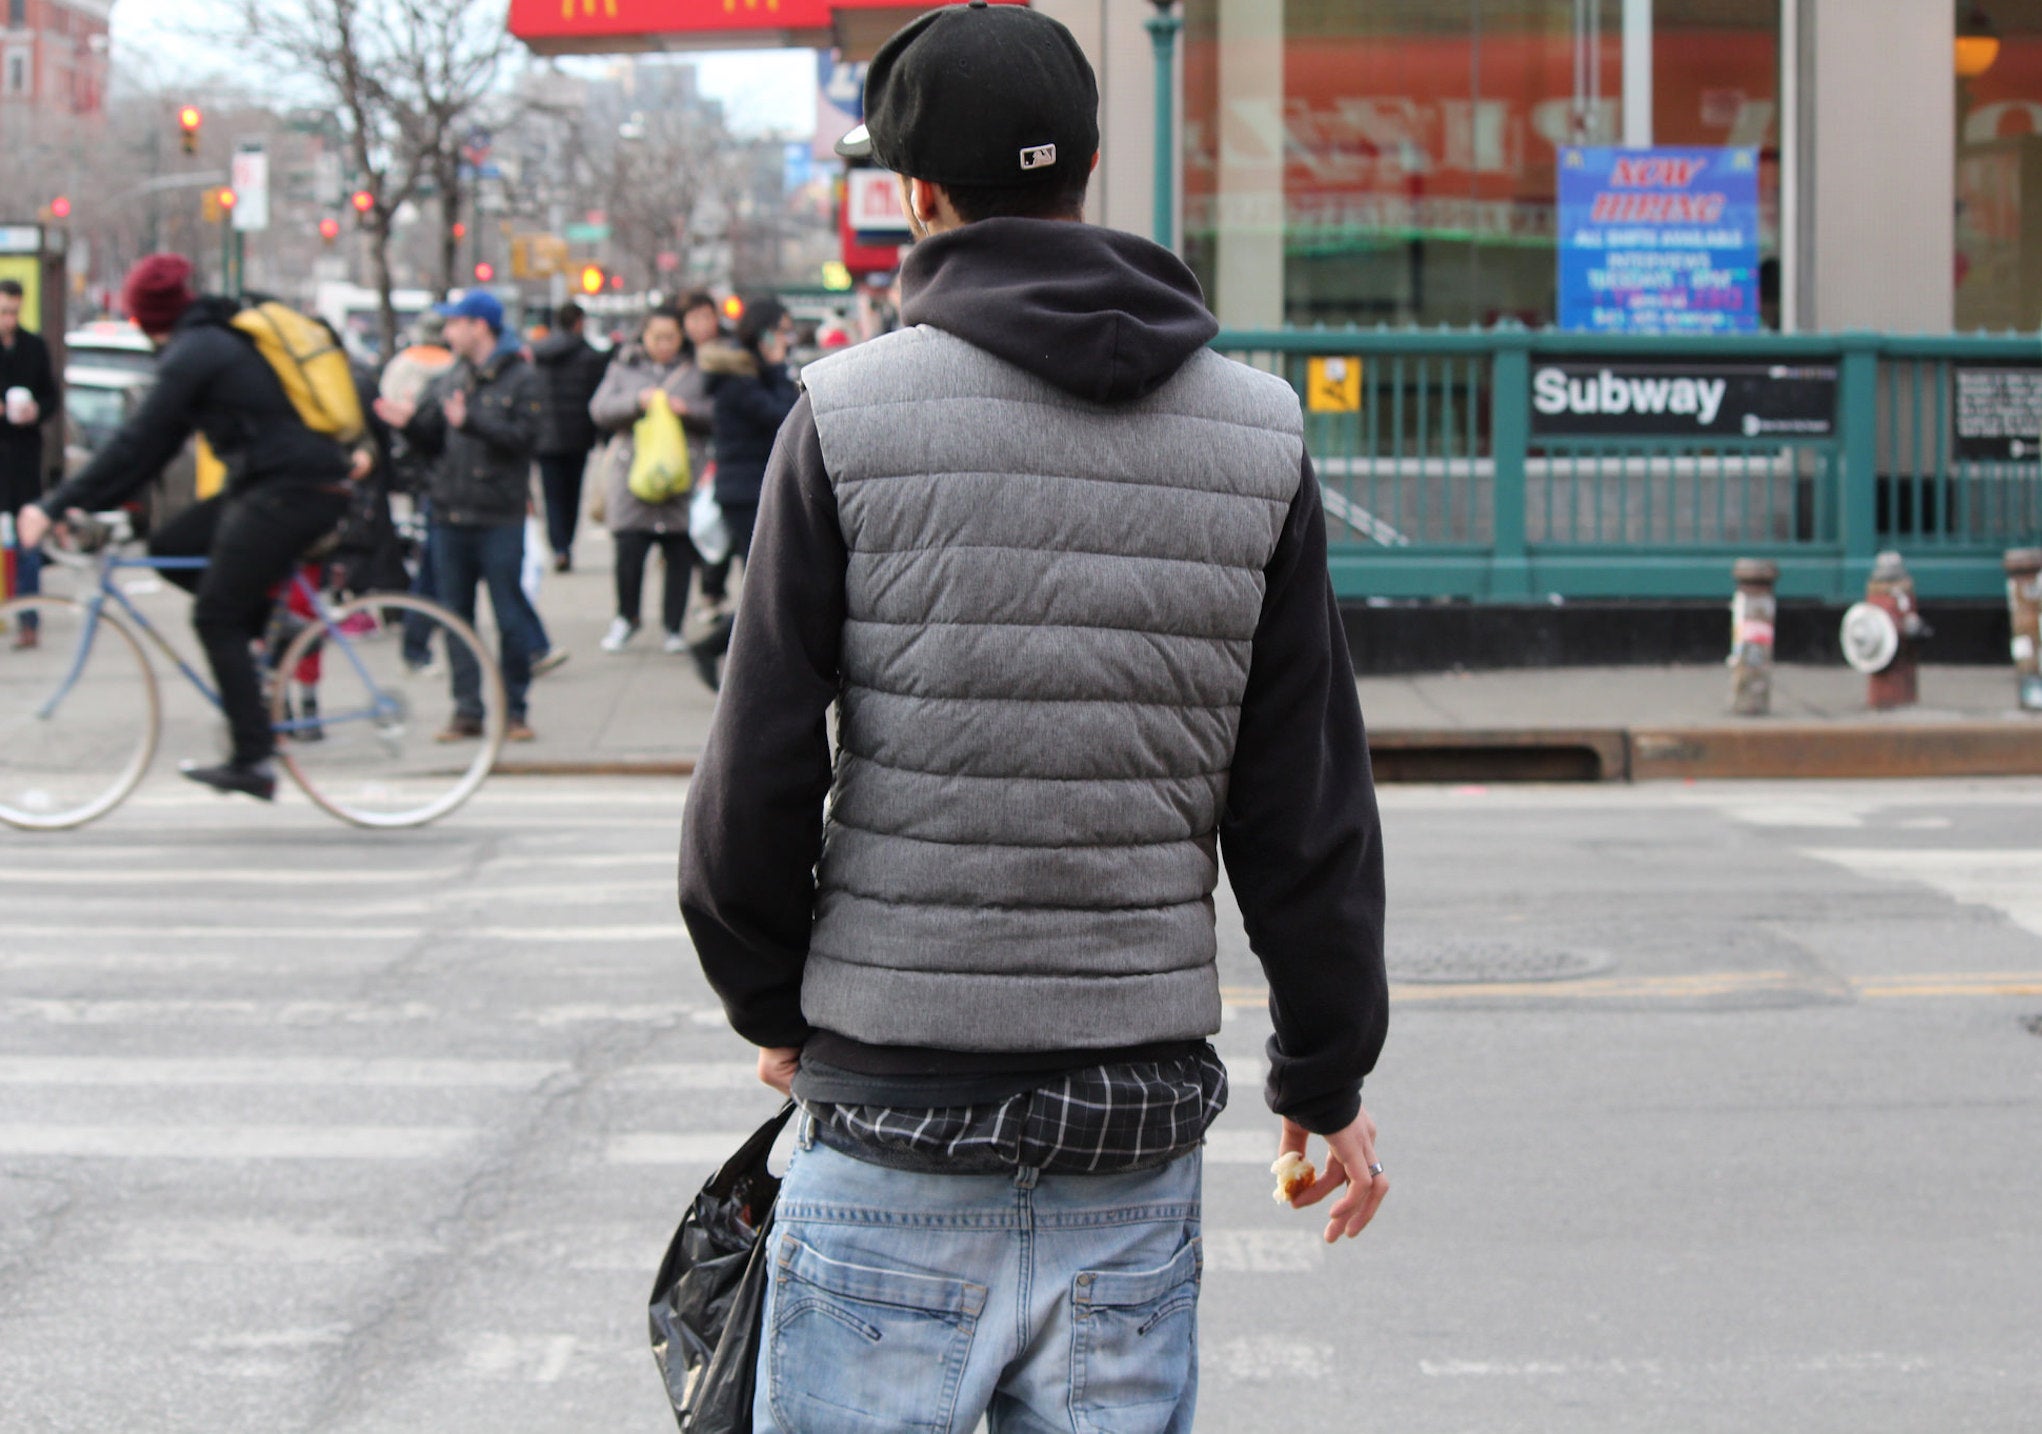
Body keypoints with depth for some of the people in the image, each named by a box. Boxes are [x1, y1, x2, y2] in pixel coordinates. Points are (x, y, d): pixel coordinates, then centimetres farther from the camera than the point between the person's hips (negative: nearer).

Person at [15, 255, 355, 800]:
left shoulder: (192, 354, -9)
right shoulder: (226, 339, 18)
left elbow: (138, 443, -13)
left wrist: (56, 506, -10)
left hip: (290, 494, -9)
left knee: (216, 618, -3)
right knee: (168, 546, 13)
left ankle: (254, 762, -5)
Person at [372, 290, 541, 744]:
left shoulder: (521, 379, -1)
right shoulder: (448, 381, 15)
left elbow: (521, 436, -15)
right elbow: (431, 443, 14)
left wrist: (470, 421, -25)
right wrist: (409, 423, -6)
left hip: (499, 519, -6)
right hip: (450, 515, 6)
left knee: (510, 617, -2)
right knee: (455, 616, 6)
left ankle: (513, 710, 6)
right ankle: (467, 710, 11)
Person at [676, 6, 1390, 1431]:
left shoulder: (853, 417, -7)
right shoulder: (1257, 436, 2)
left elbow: (758, 778, -6)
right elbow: (1311, 804, 4)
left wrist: (772, 1004, 12)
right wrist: (1328, 1074, 15)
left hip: (895, 1121, -3)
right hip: (1140, 1134, 3)